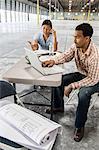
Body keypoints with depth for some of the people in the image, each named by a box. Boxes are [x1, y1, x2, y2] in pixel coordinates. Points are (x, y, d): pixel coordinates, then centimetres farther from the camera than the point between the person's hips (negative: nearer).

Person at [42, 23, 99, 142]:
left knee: (83, 94, -36)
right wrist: (54, 61, -18)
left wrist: (71, 86, -33)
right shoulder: (76, 46, -15)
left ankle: (80, 126, -10)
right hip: (81, 74, 7)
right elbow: (66, 56, 2)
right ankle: (59, 107, 20)